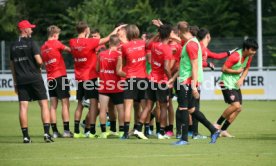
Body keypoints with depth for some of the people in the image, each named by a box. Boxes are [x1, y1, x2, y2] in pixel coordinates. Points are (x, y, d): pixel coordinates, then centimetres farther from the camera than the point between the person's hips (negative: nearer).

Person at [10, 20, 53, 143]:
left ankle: (25, 136, -2)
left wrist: (15, 83, 19)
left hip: (21, 80, 5)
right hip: (34, 78, -5)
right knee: (44, 104, 1)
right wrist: (39, 67, 9)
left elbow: (12, 66, 14)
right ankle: (46, 132, -8)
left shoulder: (13, 46, 11)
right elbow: (39, 61, -14)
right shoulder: (31, 43, -7)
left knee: (23, 107, 1)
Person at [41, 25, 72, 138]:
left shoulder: (43, 48, 11)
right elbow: (68, 49, 1)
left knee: (53, 105, 6)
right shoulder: (56, 43, -6)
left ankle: (54, 131, 4)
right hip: (60, 76, -6)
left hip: (50, 77, 6)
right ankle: (66, 130, -8)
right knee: (65, 103, -4)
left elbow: (42, 62, 16)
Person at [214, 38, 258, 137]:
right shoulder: (235, 56, -22)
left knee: (238, 109, 4)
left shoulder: (249, 56, 3)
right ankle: (217, 124, -6)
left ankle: (223, 130, 11)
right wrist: (237, 71, -14)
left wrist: (242, 79, -1)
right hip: (227, 83, -9)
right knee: (236, 105, -20)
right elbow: (224, 69, -20)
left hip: (236, 85, 9)